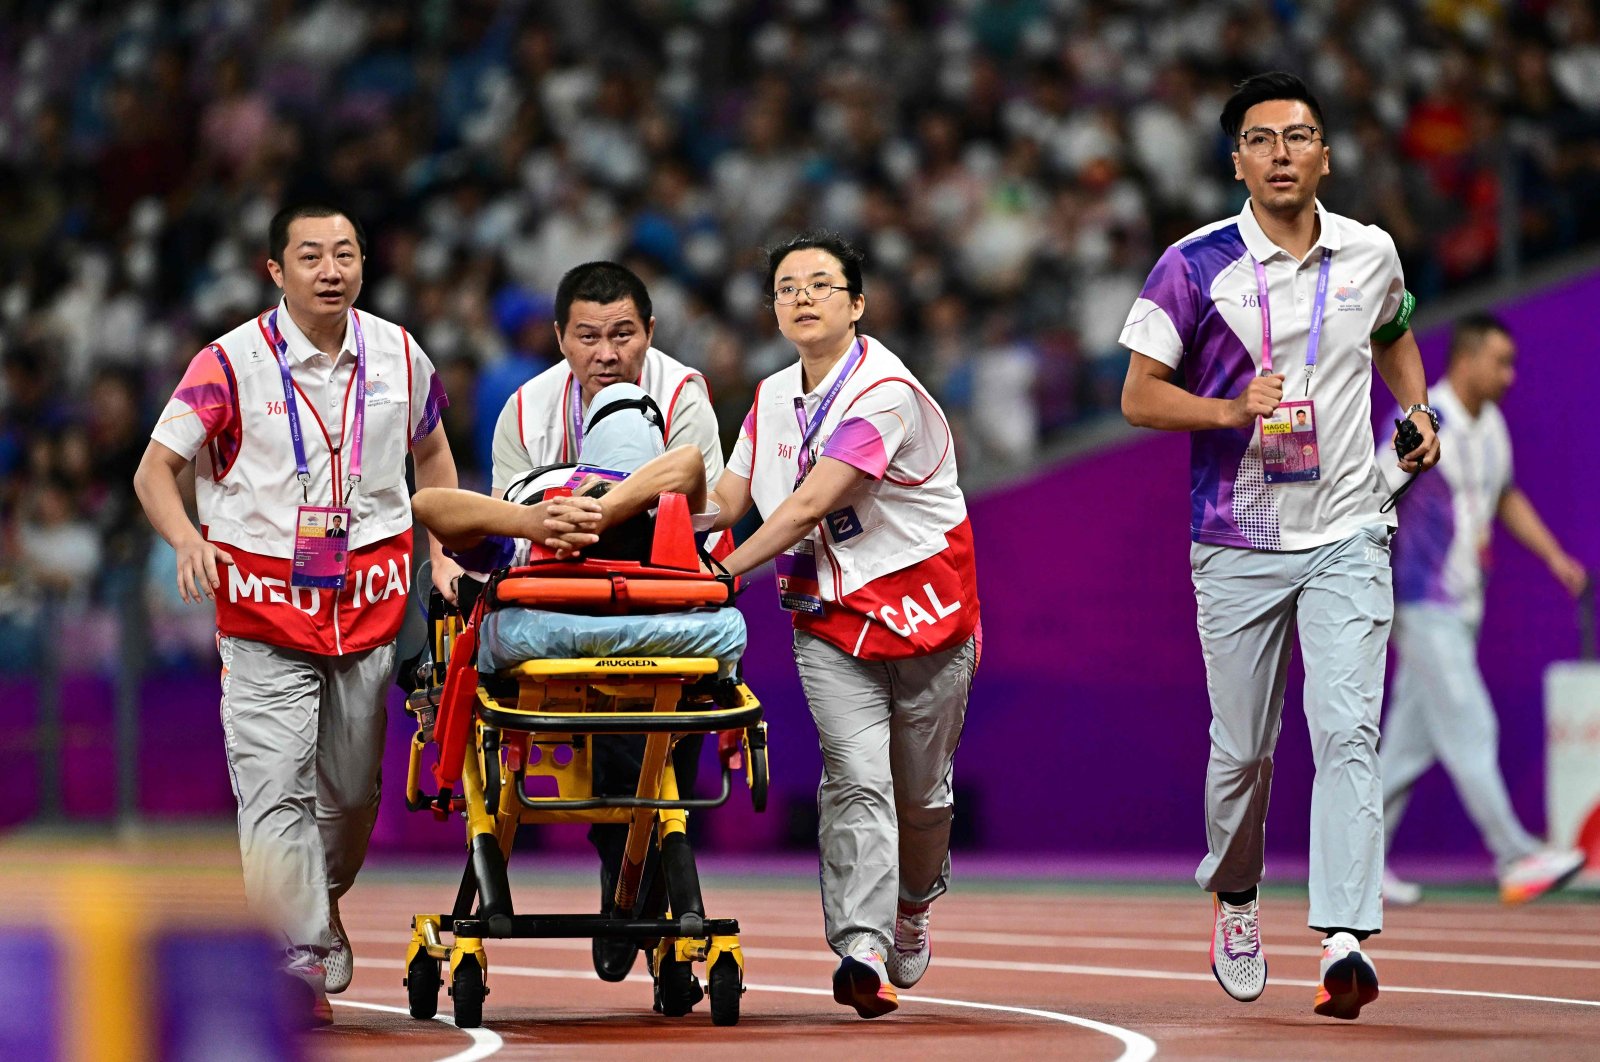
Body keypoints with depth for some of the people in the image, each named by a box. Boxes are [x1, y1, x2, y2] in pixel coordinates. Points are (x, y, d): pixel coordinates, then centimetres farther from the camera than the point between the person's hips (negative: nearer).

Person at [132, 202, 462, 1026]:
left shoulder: (398, 356, 4)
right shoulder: (232, 363, -8)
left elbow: (431, 453, 22)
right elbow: (154, 469, -7)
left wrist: (442, 555, 13)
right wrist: (186, 537, -26)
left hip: (371, 601, 4)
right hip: (265, 611, -3)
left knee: (352, 787, 12)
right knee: (274, 787, -13)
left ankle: (321, 900, 39)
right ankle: (302, 959, -15)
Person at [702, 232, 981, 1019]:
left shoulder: (887, 394, -18)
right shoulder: (773, 399, 7)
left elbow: (808, 506, -24)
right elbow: (728, 500, 9)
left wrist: (725, 573, -26)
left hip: (921, 606, -4)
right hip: (831, 615, 4)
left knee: (921, 791, 10)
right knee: (856, 783, -14)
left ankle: (911, 905, 39)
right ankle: (862, 950, -23)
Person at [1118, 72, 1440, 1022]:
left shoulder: (1372, 255, 5)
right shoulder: (1196, 266, -6)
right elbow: (1140, 395, -5)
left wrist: (1418, 414, 9)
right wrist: (1233, 409, -21)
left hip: (1348, 535, 1)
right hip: (1238, 542, -1)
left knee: (1346, 731, -14)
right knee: (1243, 747, 7)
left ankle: (1345, 941, -21)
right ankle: (1234, 896, 35)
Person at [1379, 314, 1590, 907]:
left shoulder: (1491, 425, 11)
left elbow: (1507, 499, 25)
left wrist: (1554, 557, 16)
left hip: (1463, 607, 8)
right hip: (1424, 606, -8)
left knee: (1412, 741, 9)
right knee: (1469, 729, -10)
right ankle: (1515, 859, -12)